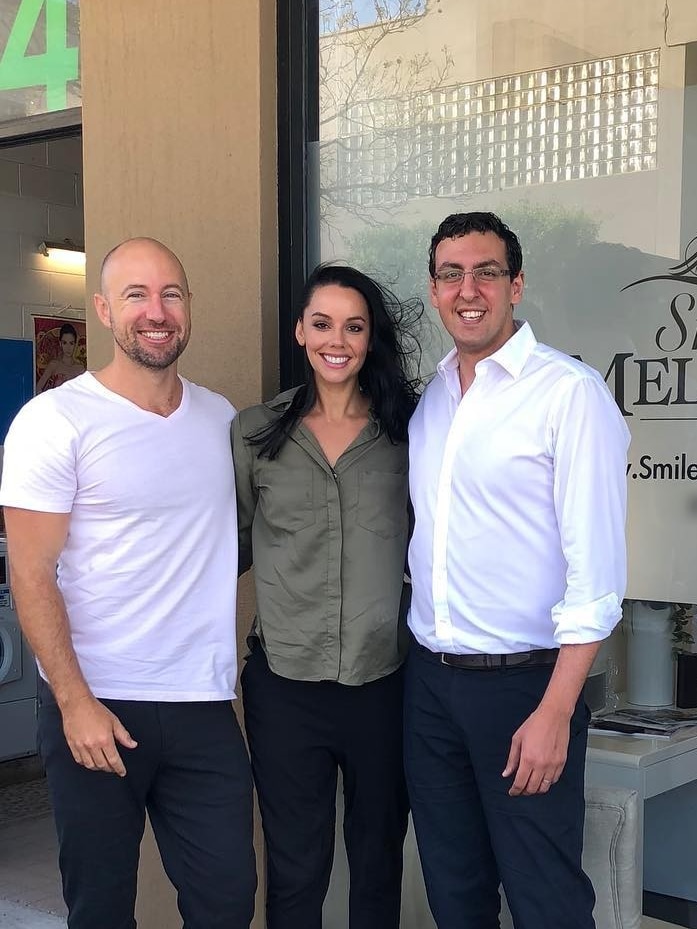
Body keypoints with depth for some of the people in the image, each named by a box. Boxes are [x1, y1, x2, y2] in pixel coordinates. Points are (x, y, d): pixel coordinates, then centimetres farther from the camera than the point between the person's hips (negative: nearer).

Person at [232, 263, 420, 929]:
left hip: (384, 680, 1)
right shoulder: (255, 433, 2)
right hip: (285, 682, 0)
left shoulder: (406, 430, 2)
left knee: (379, 862, 16)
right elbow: (235, 544, 12)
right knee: (295, 869, 10)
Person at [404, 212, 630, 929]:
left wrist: (554, 713, -19)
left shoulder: (568, 392, -11)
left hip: (523, 681, -6)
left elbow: (595, 568, -15)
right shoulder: (430, 398, 10)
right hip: (429, 679, 6)